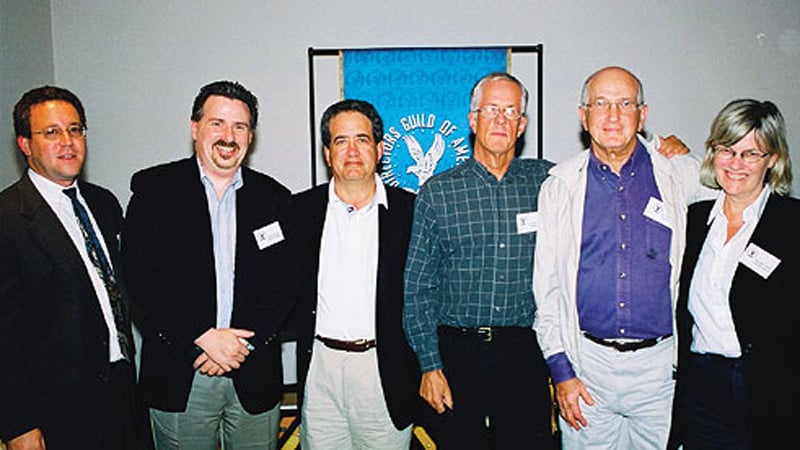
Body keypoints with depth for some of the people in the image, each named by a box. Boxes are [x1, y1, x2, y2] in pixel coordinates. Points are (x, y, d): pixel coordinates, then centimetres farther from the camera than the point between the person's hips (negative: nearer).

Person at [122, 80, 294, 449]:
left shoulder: (273, 198, 5)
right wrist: (205, 336, -15)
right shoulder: (154, 188, 0)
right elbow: (141, 277, -9)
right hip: (179, 377, -1)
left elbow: (284, 284, 1)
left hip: (254, 378, 2)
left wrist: (244, 344, -11)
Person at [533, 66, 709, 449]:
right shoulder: (561, 185, 0)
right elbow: (545, 285, 1)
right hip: (587, 363, 0)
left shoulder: (679, 175, 1)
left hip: (659, 363, 1)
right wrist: (560, 370, -2)